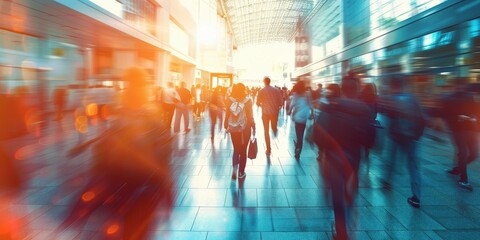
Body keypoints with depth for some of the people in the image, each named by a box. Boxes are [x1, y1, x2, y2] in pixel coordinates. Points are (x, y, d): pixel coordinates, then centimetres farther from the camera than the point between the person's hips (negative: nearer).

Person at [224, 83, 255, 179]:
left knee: (236, 149, 18)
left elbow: (227, 115, -1)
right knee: (243, 150, 12)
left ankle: (235, 167, -2)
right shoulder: (247, 100, -10)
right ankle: (241, 172, 20)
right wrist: (253, 127, 2)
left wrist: (226, 126, 11)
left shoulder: (230, 100, -5)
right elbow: (250, 116, -9)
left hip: (233, 128, 2)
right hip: (245, 128, -1)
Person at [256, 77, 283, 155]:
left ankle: (268, 149, 7)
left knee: (266, 131, 7)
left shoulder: (261, 91, -6)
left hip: (265, 113, -1)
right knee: (274, 127, 28)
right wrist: (277, 108, 13)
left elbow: (258, 103, -4)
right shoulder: (276, 90, -2)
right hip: (274, 112, 1)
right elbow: (281, 102, -3)